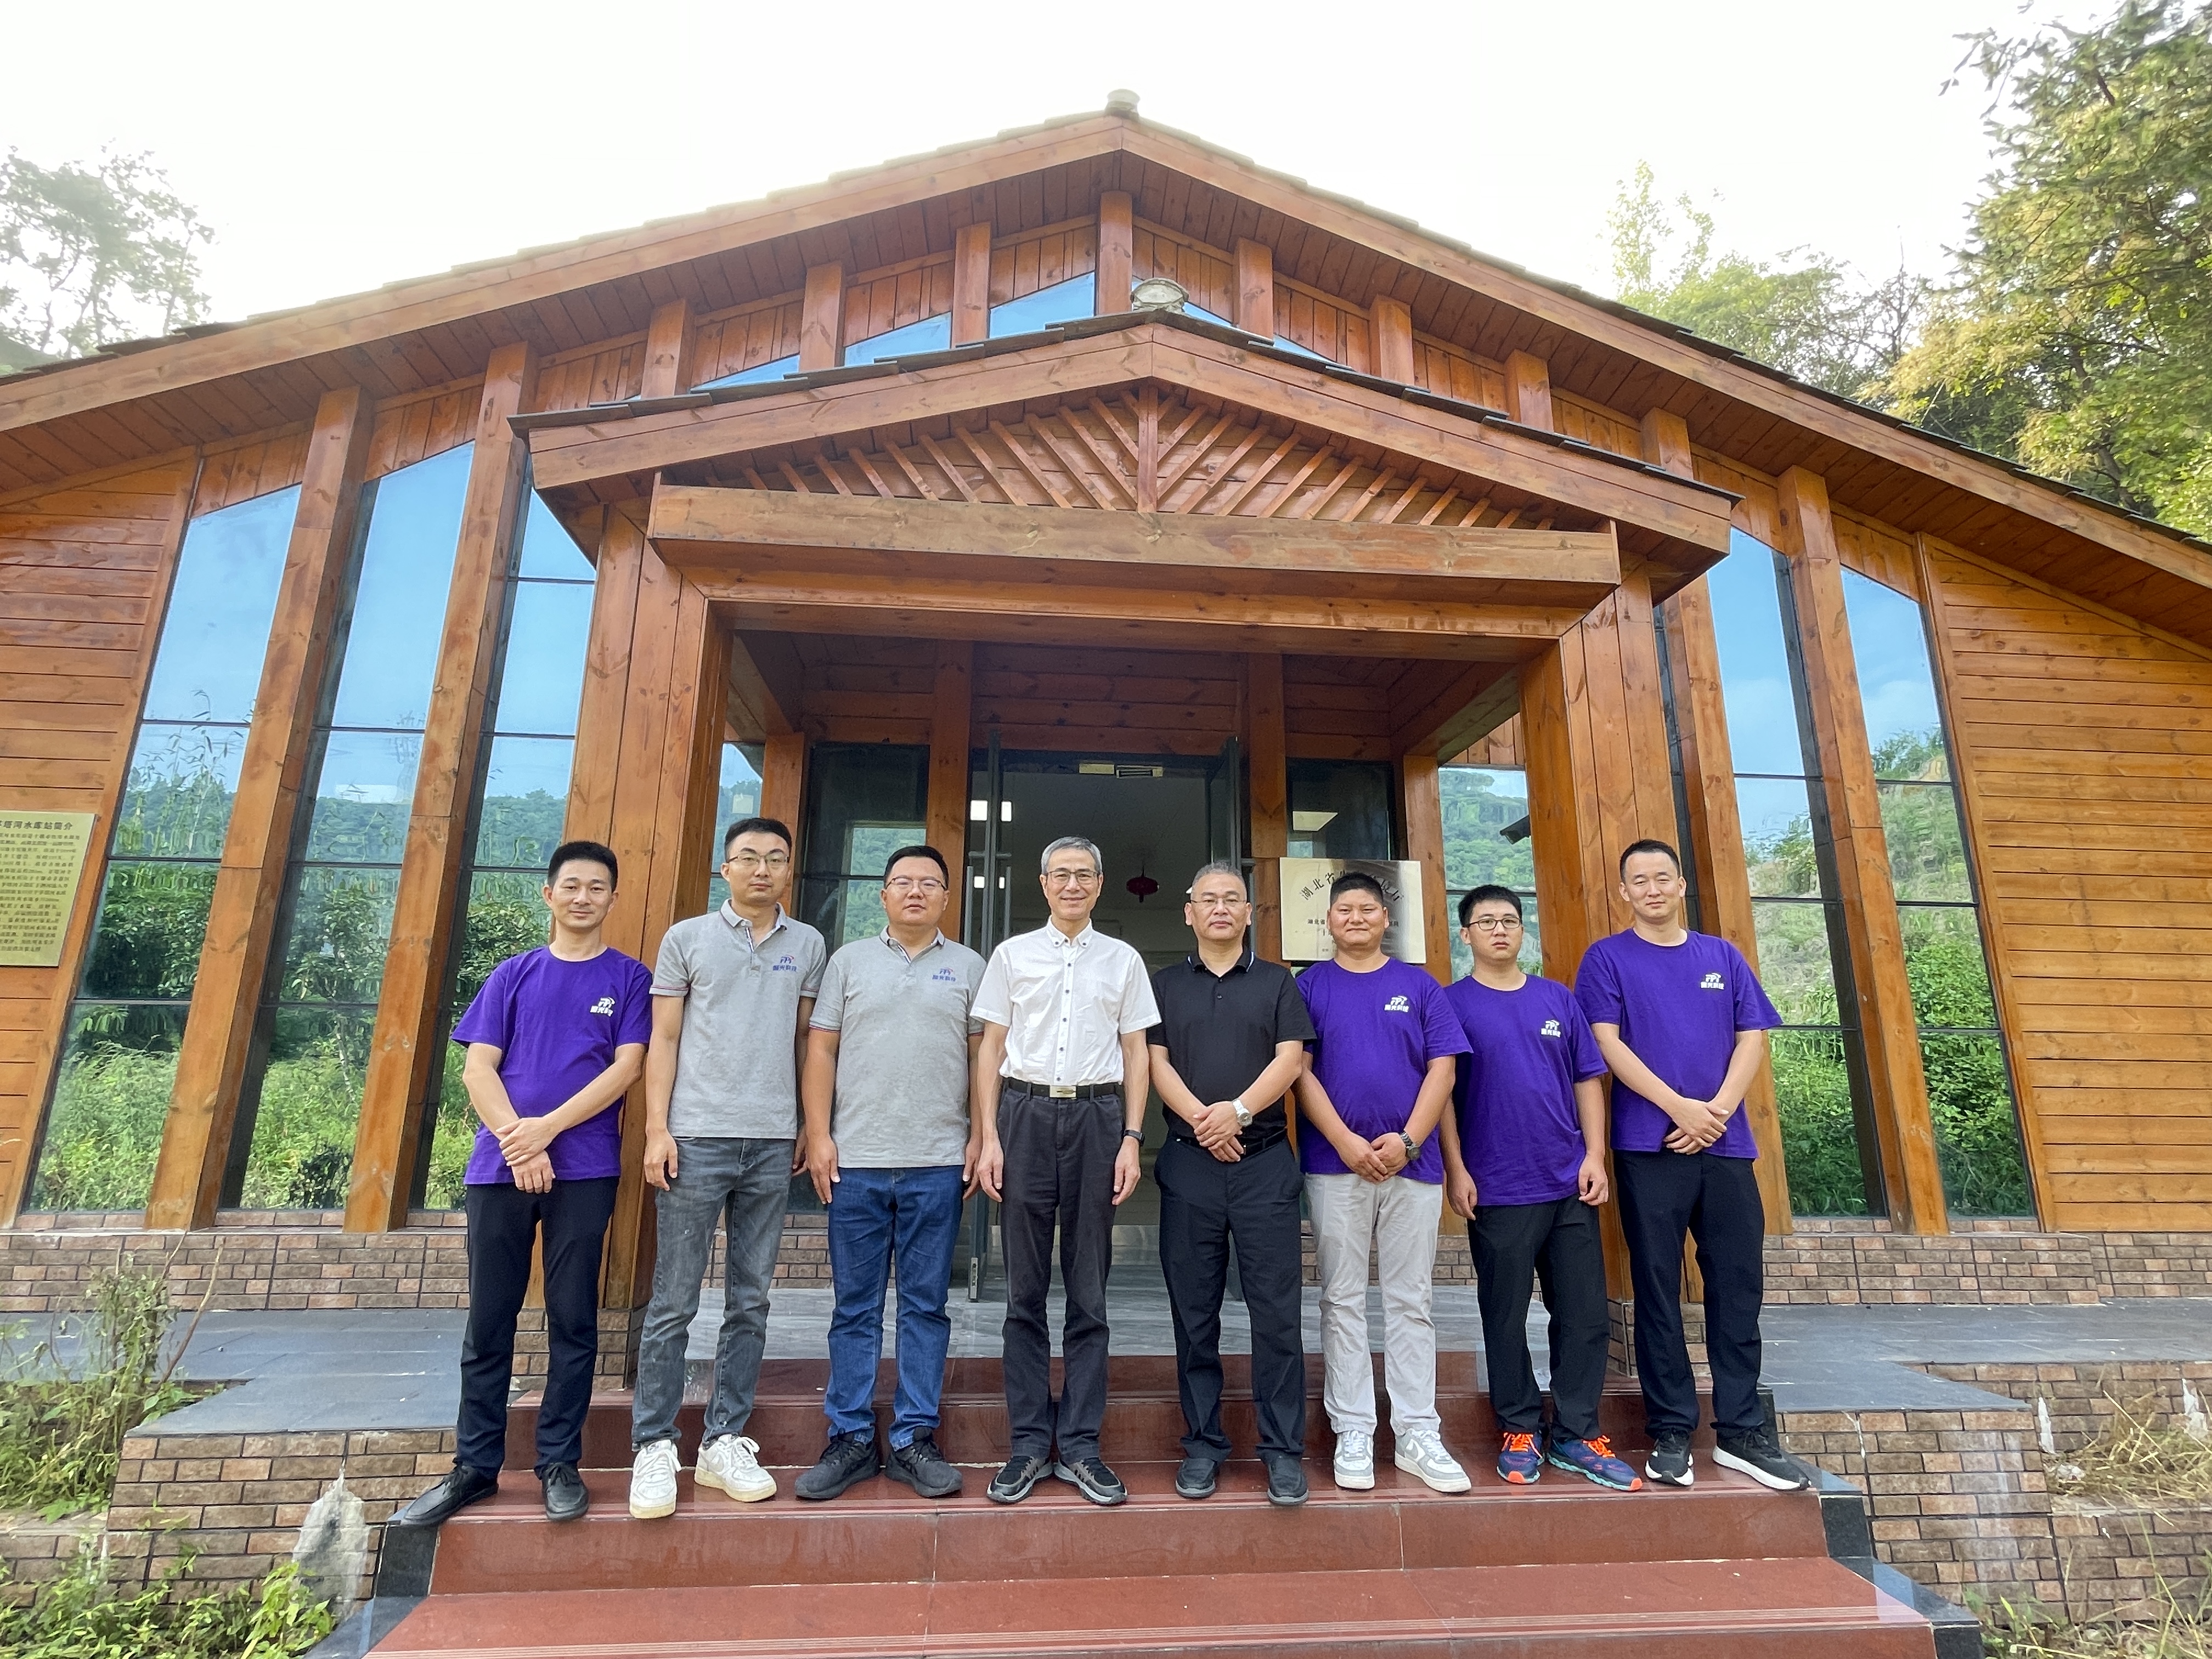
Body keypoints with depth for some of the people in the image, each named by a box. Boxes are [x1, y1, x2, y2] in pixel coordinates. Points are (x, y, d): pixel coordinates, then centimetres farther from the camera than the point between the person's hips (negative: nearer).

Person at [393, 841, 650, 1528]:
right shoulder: (513, 975, 10)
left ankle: (559, 1463, 17)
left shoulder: (629, 978, 4)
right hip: (499, 1169, 2)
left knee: (572, 1319, 5)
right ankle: (475, 1466, 22)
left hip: (584, 1171, -2)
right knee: (488, 1320, 9)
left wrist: (548, 1127, -14)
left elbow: (626, 1066, -5)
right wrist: (516, 1139, -11)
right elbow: (477, 1068, 3)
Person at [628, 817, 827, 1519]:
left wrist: (811, 1126, 7)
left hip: (773, 1144, 2)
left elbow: (807, 1040, 13)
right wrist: (657, 1130, -5)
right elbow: (663, 1040, 3)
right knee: (673, 1301, 3)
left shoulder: (808, 945, 10)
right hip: (696, 1138, -2)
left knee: (750, 1302, 9)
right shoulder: (687, 938, 5)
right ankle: (654, 1447, 16)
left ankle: (724, 1443, 21)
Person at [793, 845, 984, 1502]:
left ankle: (914, 1440, 18)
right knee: (855, 1306, 8)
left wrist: (980, 1136, -1)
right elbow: (820, 1052, 5)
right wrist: (818, 1135, -3)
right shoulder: (849, 960, 9)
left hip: (938, 1163, 0)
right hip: (855, 1160, 1)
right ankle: (850, 1440, 20)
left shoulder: (968, 967, 8)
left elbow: (983, 1057, 7)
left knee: (925, 1305, 7)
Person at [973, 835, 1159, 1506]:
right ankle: (1029, 1444, 17)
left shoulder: (1123, 960, 10)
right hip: (1025, 1112, 0)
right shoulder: (1012, 954, 8)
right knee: (1025, 1290, 6)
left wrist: (1132, 1138, 0)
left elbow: (1136, 1055, 9)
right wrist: (988, 1137, -1)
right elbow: (990, 1050, 7)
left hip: (1096, 1114, 0)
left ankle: (1079, 1445, 16)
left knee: (1089, 1292, 5)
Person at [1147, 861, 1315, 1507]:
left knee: (1276, 1310, 1)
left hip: (1265, 1161, -1)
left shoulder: (1277, 982, 10)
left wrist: (1239, 1110, -16)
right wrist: (1202, 1120, -14)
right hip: (1188, 1163, 1)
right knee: (1195, 1314, 7)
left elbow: (1291, 1058, -1)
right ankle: (1203, 1445, 19)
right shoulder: (1165, 985, 11)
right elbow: (1156, 1062, 2)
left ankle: (1283, 1449, 13)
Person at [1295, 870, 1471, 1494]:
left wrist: (1407, 1141, -10)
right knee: (1343, 1300, 5)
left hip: (1412, 1162, 1)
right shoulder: (1310, 986, 5)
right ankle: (1353, 1433, 15)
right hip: (1335, 1164, -1)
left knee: (1411, 1302, 7)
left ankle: (1418, 1435, 17)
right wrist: (1347, 1142, -12)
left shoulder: (1420, 986, 8)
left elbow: (1442, 1068, 2)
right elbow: (1301, 1072, -2)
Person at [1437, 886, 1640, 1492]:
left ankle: (1576, 1435, 22)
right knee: (1506, 1316, 7)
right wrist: (1456, 1171, -9)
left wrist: (1594, 1157, 0)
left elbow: (1588, 1081, 10)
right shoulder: (1452, 1004, -2)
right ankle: (1519, 1431, 22)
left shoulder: (1559, 1000, 9)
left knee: (1584, 1314, 8)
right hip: (1497, 1191, -3)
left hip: (1570, 1185, 4)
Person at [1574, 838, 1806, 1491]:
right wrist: (1680, 1107, -15)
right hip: (1649, 1147, -3)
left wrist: (1719, 1109, -9)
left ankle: (1741, 1431, 19)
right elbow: (1607, 1043, -6)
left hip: (1726, 1145, 3)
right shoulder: (1607, 958, 2)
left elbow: (1752, 1038, 6)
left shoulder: (1723, 957, 13)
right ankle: (1670, 1433, 13)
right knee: (1658, 1290, 2)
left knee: (1738, 1288, 7)